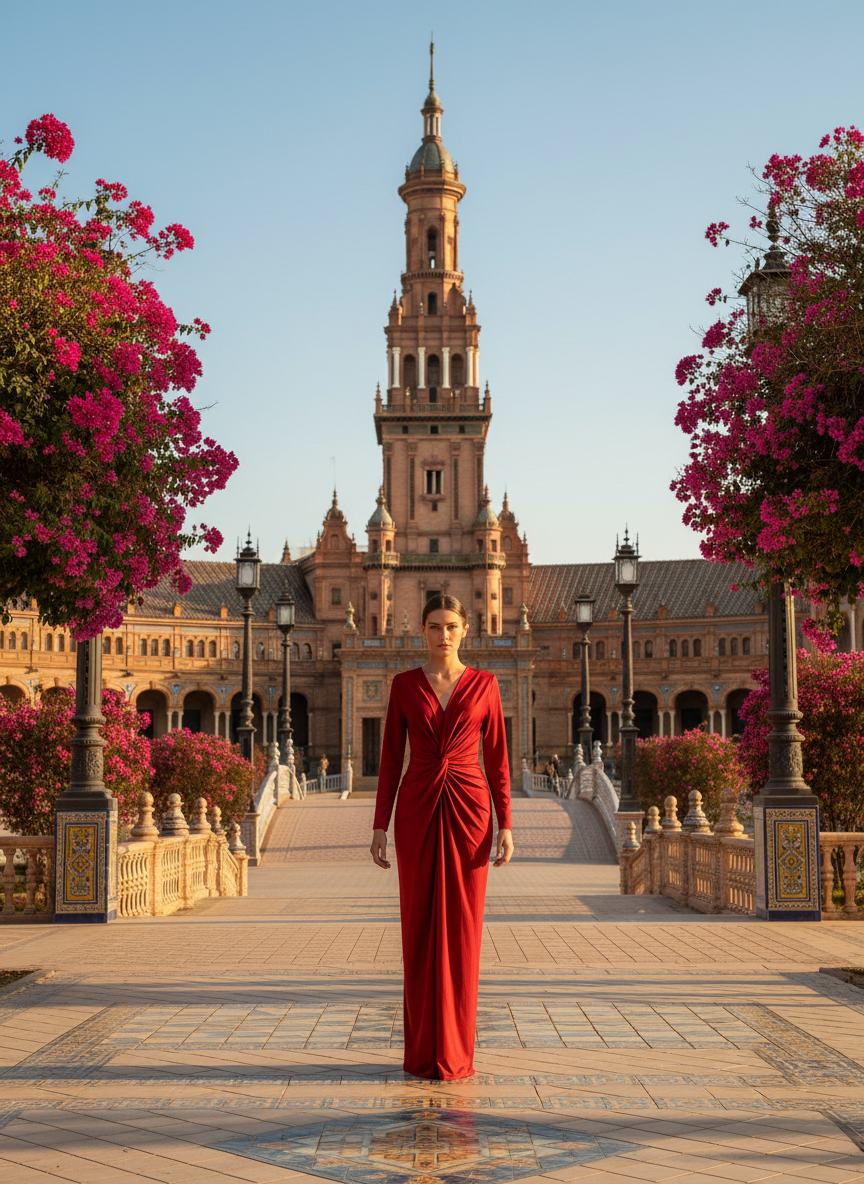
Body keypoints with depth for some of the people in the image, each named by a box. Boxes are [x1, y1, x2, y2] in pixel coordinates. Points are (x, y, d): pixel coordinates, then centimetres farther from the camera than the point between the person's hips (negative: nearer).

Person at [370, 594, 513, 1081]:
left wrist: (506, 826, -3)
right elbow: (391, 758, 5)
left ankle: (457, 1053, 10)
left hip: (468, 810, 0)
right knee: (420, 929, 3)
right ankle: (423, 1051, 14)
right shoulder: (405, 684, 5)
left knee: (462, 929, 1)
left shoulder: (484, 684, 4)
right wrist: (380, 826, 0)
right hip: (418, 811, 1)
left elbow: (498, 758, 4)